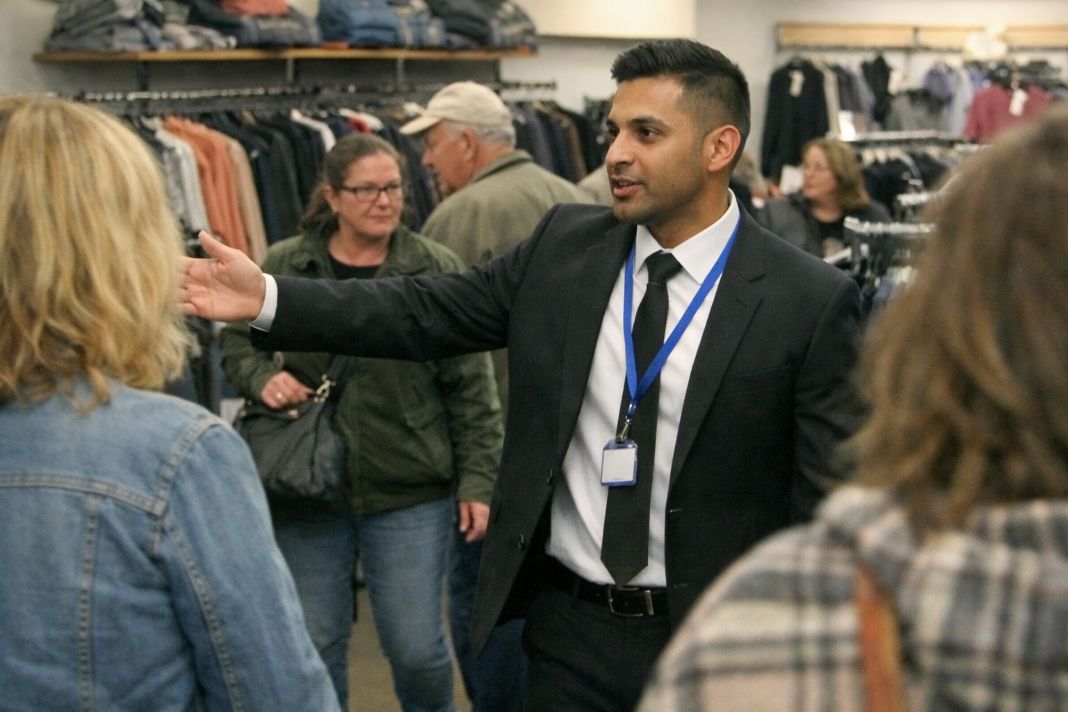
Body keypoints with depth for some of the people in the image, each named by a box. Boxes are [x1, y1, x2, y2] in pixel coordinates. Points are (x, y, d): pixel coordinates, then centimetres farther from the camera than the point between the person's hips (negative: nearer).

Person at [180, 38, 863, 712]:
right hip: (569, 629, 3)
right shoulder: (564, 245, 1)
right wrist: (269, 297, -8)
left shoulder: (811, 301, -11)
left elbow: (830, 499, -9)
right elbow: (426, 312, 2)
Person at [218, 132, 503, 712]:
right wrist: (262, 376, -9)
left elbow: (471, 389, -3)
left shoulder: (438, 270, -4)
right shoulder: (283, 266, 0)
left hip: (410, 494, -1)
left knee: (415, 645, 4)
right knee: (316, 643, 13)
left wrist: (477, 480, -6)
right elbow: (235, 341, 13)